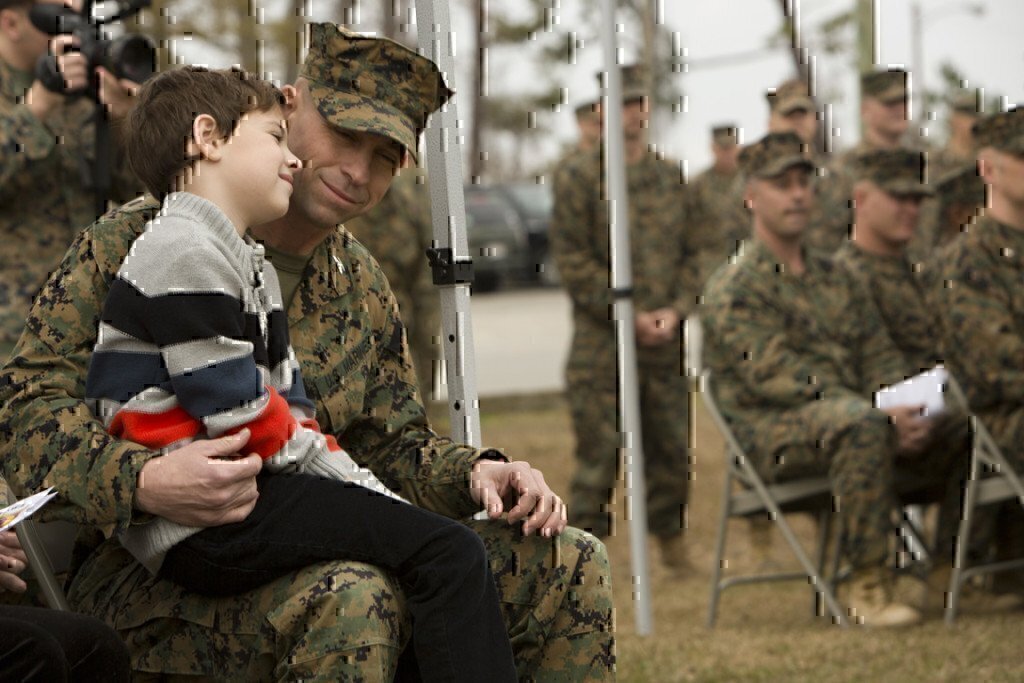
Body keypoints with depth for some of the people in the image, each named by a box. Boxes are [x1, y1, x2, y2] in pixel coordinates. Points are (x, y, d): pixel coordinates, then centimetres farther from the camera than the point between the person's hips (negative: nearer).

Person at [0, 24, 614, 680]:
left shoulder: (360, 286, 16)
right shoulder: (135, 241, -6)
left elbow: (394, 447, 21)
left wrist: (472, 473, -3)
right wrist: (141, 483, -31)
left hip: (320, 554, 7)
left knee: (571, 565, -7)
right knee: (349, 600, -39)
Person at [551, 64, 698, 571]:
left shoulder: (670, 177, 12)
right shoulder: (579, 178, -2)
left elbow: (691, 252, 12)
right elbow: (571, 258, -7)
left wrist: (676, 310, -4)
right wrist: (627, 314, -12)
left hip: (664, 338, 4)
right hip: (602, 339, -4)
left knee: (671, 446, 9)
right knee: (599, 449, -4)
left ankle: (671, 541, 21)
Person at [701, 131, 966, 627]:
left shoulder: (834, 278, 21)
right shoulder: (733, 288, -4)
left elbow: (878, 355, 14)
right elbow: (775, 376, -16)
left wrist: (904, 409, -11)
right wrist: (882, 417, -25)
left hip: (852, 418, 7)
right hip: (771, 435, -7)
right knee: (861, 424, -38)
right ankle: (867, 588, -34)